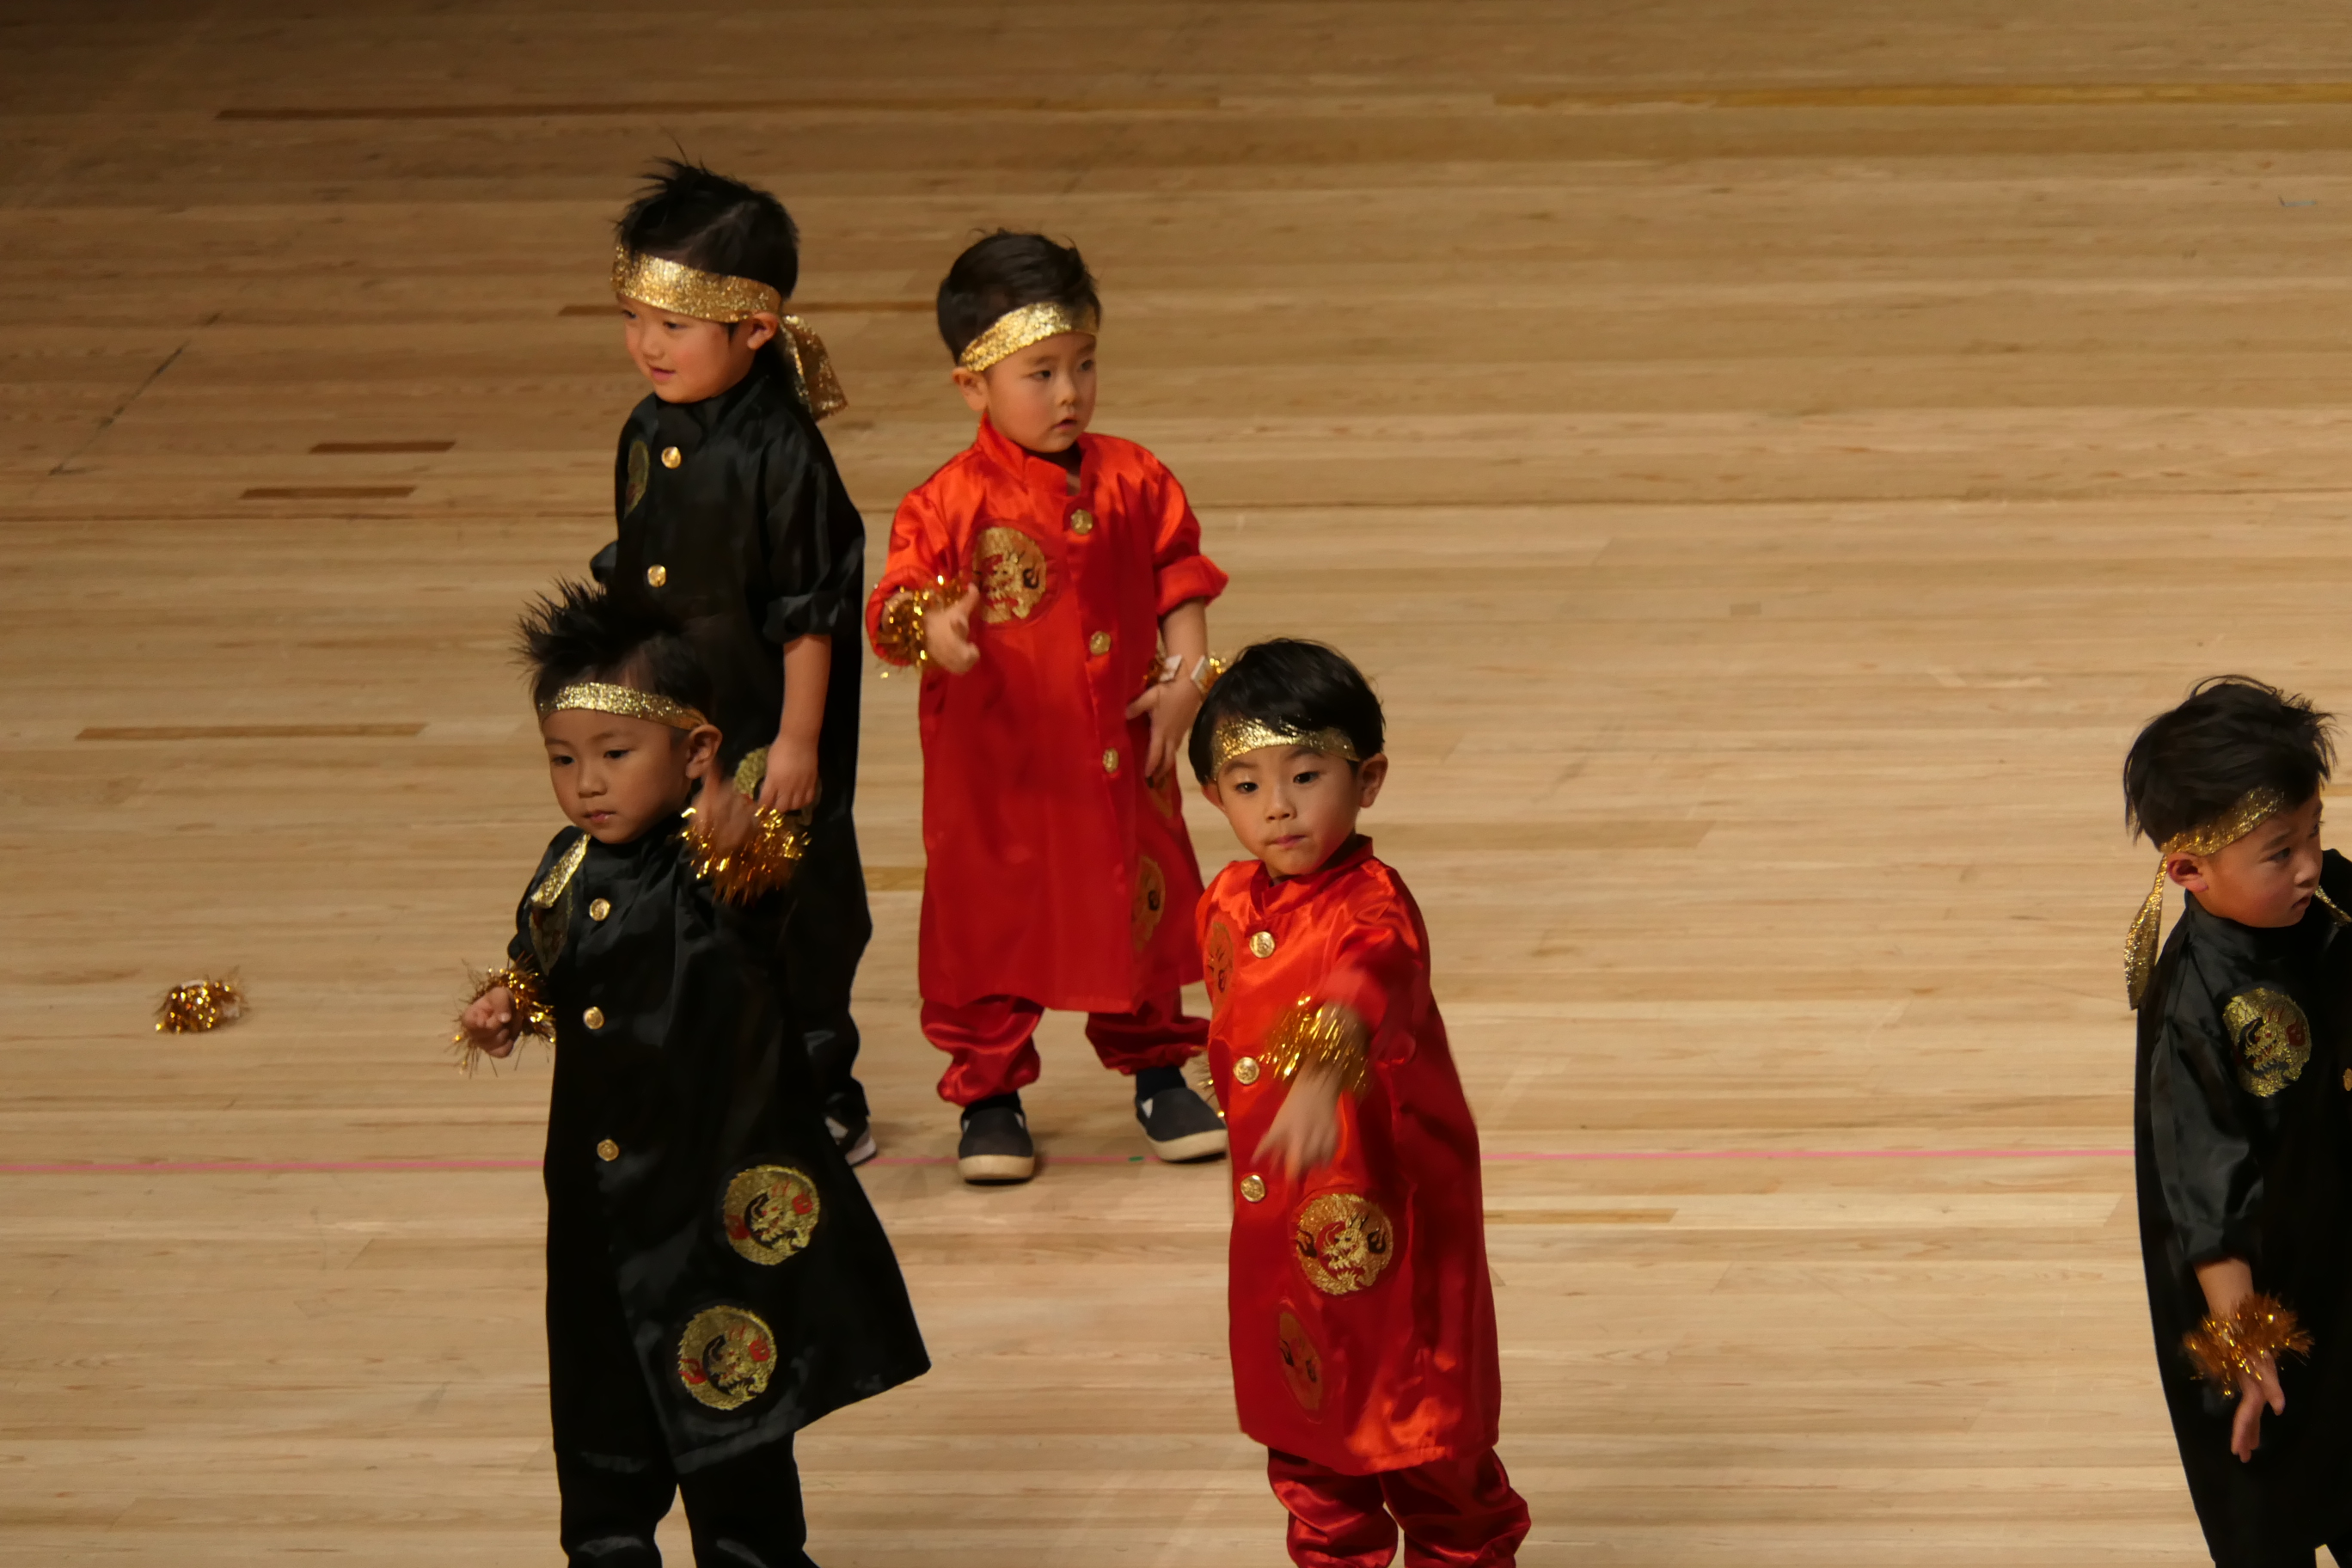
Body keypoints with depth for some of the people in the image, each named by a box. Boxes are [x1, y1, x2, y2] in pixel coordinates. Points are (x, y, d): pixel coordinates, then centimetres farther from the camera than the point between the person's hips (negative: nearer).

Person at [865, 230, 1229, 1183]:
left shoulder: (1131, 482, -1)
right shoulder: (952, 503, -15)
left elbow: (1180, 581, 9)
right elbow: (897, 603, -20)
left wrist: (1185, 681, -1)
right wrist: (929, 629, -42)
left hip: (1122, 756, 4)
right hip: (994, 766, -4)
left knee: (1141, 908, 15)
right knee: (989, 922, 7)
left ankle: (1158, 1075, 33)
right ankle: (989, 1095, 22)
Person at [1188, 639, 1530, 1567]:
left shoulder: (1371, 908, -25)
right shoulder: (1231, 906, -1)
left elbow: (1368, 987, -47)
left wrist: (1323, 1074, -66)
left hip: (1388, 1206, -7)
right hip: (1276, 1214, 7)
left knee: (1419, 1411, 7)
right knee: (1300, 1411, 19)